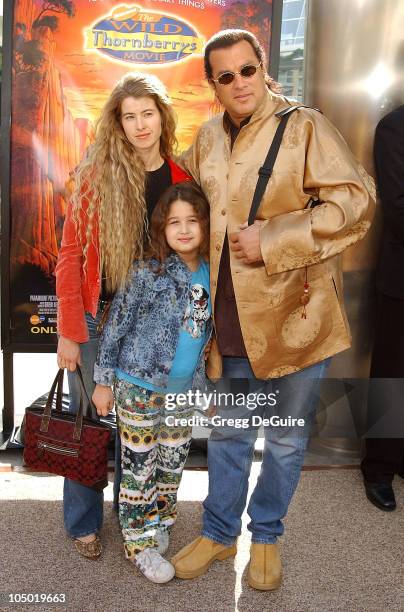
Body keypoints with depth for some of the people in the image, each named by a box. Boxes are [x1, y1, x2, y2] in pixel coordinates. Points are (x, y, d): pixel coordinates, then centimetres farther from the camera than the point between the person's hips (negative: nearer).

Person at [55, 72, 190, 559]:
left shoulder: (180, 180, 0)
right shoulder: (97, 174, -9)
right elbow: (70, 255, -9)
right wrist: (67, 331, -11)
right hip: (97, 316, -2)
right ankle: (84, 522, 31)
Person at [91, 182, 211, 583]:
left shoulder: (212, 276, 0)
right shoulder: (146, 274, -14)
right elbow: (115, 328, -8)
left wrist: (209, 387, 14)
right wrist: (103, 381, -5)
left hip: (183, 391, 5)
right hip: (139, 387, -5)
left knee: (172, 465, 18)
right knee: (139, 467, 7)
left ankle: (159, 526, 40)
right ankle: (139, 542, 25)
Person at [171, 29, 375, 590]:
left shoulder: (305, 127, -6)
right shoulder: (207, 139, 10)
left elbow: (355, 203, -15)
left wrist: (271, 242, -20)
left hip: (293, 310, -4)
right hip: (229, 314, 4)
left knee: (286, 437, 13)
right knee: (227, 431, 17)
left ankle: (266, 535, 37)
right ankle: (219, 533, 38)